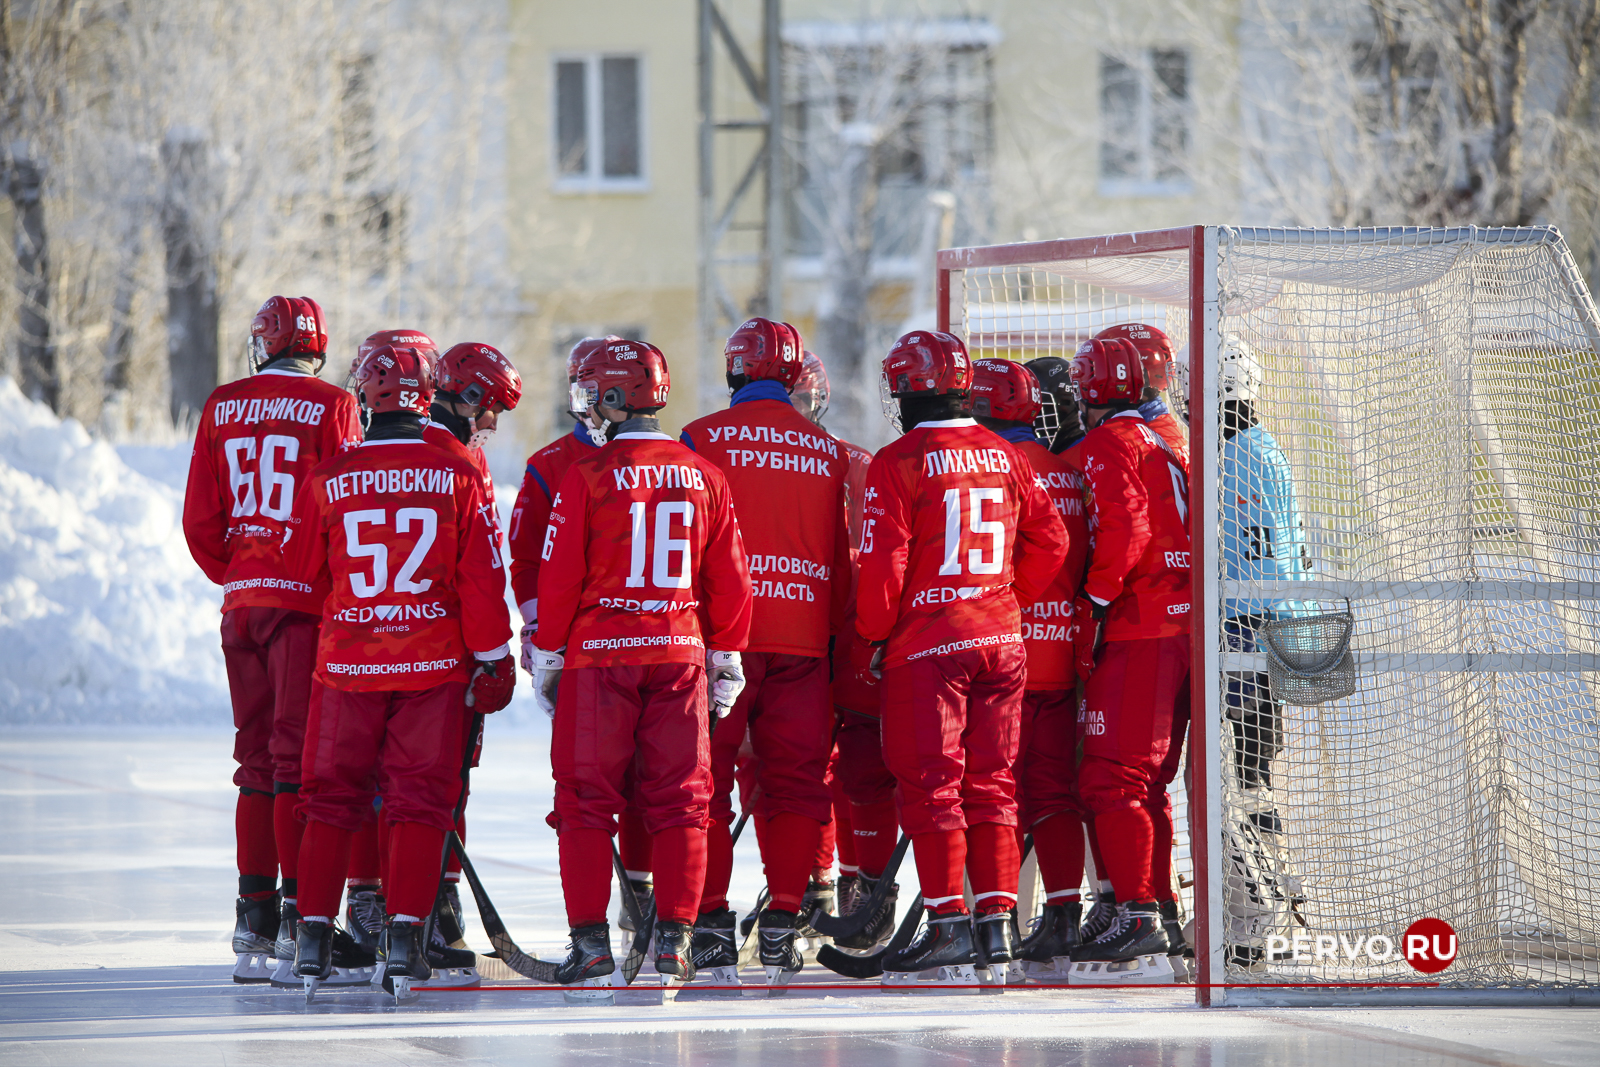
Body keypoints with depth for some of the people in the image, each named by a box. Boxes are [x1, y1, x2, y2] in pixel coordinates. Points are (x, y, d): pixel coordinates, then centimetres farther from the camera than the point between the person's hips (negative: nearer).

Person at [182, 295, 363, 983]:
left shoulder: (222, 408, 7)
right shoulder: (331, 408, -6)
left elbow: (199, 520, 8)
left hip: (242, 600, 4)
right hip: (308, 603, -4)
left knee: (257, 758, 12)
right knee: (300, 760, -4)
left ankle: (253, 917, 12)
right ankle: (296, 915, -8)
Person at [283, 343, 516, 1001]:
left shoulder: (329, 482, -4)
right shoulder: (457, 479, -5)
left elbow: (301, 569, 10)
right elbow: (482, 578, -4)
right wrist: (492, 659, 5)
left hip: (347, 665, 1)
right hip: (433, 666, -1)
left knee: (333, 798, 11)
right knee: (420, 799, 4)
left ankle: (314, 934, 8)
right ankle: (404, 939, -5)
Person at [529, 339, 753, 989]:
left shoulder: (586, 478, -7)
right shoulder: (705, 478, 6)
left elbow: (559, 578, -6)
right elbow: (729, 579, 10)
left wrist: (547, 657, 5)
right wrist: (725, 659, 18)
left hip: (599, 654, -3)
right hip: (681, 654, 3)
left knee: (588, 801, 3)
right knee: (679, 801, 7)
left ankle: (590, 938, -1)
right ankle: (674, 939, 5)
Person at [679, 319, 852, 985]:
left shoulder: (704, 439, -2)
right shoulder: (827, 453, 9)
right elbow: (844, 560, 13)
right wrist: (834, 632, 21)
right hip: (801, 639, 3)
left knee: (706, 780, 2)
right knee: (794, 782, 8)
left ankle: (712, 924, -3)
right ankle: (782, 924, 5)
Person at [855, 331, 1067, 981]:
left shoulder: (898, 464, -10)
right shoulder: (1005, 458, 8)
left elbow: (884, 563, -12)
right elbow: (1049, 543, 10)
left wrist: (875, 636, 1)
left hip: (926, 644, -5)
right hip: (1002, 641, 5)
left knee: (931, 786, -2)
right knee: (990, 783, 10)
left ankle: (949, 926, -5)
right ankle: (996, 922, 9)